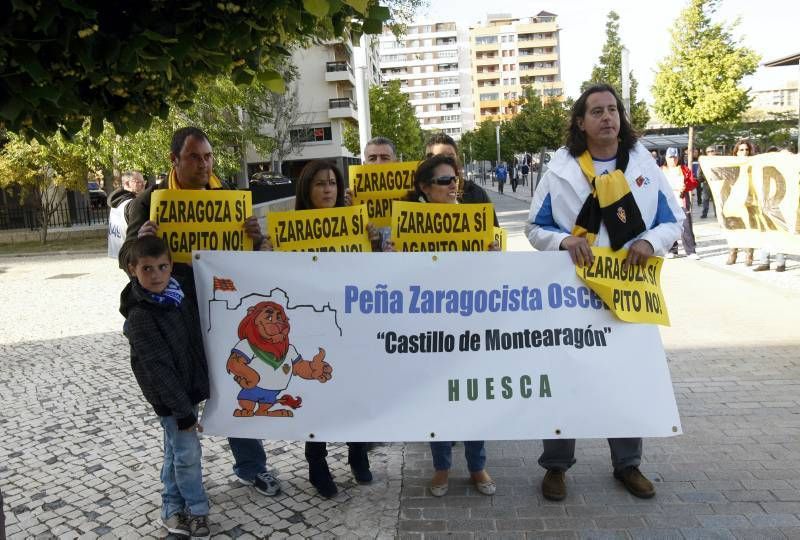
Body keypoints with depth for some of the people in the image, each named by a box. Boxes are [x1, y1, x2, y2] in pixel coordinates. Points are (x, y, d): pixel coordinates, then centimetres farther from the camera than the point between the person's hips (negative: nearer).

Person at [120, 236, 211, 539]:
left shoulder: (179, 295, -1)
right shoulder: (140, 315, -22)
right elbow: (157, 367, -22)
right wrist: (182, 409, -20)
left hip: (188, 389, 7)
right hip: (169, 397, -7)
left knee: (176, 451, 19)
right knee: (188, 453, 3)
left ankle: (173, 509, 34)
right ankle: (196, 510, 22)